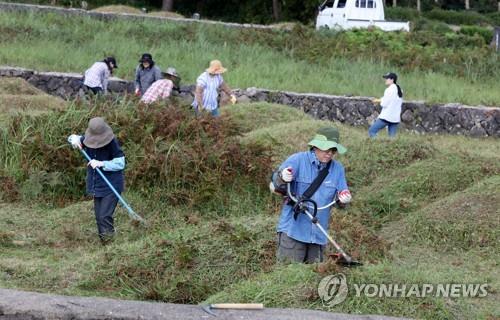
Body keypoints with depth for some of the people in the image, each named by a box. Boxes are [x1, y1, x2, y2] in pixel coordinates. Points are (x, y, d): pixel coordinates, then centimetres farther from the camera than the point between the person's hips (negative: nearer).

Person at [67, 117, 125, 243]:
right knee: (99, 217, 13)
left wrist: (101, 163, -24)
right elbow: (72, 138, 15)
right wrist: (74, 139, -10)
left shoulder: (112, 143, -18)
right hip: (96, 185, 6)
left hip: (111, 186, -6)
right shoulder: (88, 140, -2)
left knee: (105, 216, -14)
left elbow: (120, 163, -16)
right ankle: (104, 241, 25)